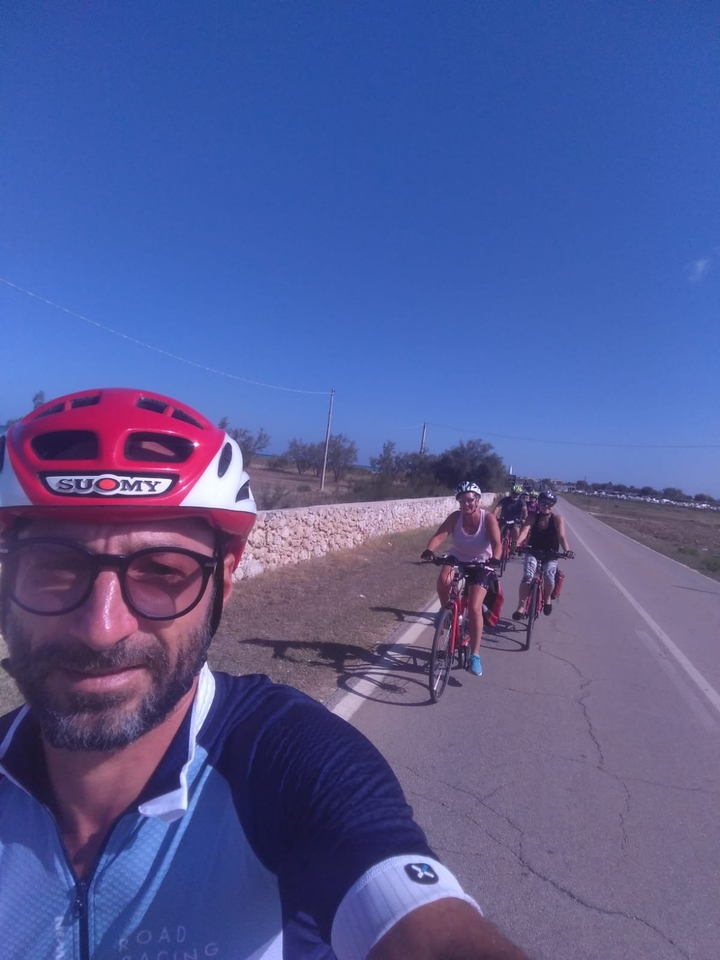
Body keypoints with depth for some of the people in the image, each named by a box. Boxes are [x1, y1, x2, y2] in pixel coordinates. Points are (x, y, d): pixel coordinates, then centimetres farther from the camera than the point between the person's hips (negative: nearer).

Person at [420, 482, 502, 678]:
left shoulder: (488, 518, -21)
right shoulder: (455, 517, -17)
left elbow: (497, 543, -32)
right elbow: (439, 535, -29)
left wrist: (494, 559, -53)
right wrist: (429, 550, -50)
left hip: (481, 565, -2)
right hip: (458, 559, 2)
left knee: (474, 607, -14)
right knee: (443, 579, -33)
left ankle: (474, 655, 0)